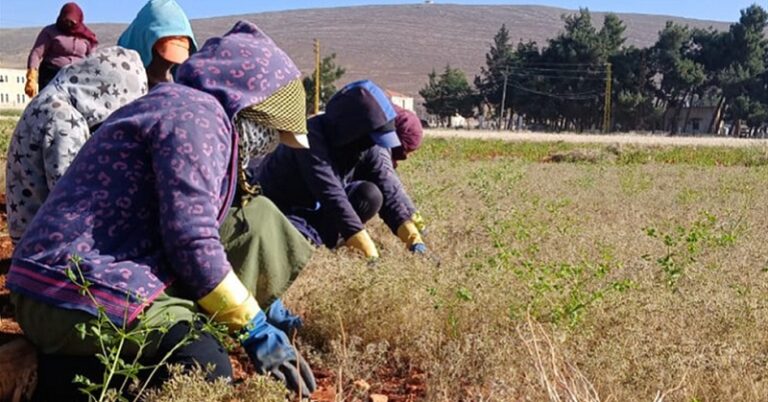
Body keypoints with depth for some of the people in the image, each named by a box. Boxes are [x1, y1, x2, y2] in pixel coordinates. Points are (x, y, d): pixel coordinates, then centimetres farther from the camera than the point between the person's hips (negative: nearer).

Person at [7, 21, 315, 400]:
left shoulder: (179, 106, 19)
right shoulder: (196, 115, -12)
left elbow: (183, 229, 22)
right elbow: (191, 241, -19)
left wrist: (265, 311, 21)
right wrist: (257, 330, -10)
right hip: (82, 294, -11)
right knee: (207, 368, -20)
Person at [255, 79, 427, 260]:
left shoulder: (371, 148, -14)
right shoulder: (312, 136, -33)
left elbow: (390, 190, -22)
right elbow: (331, 195, -39)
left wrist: (414, 239, -37)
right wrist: (369, 252, -44)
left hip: (316, 208, 6)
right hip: (278, 207, -6)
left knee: (371, 195, -20)